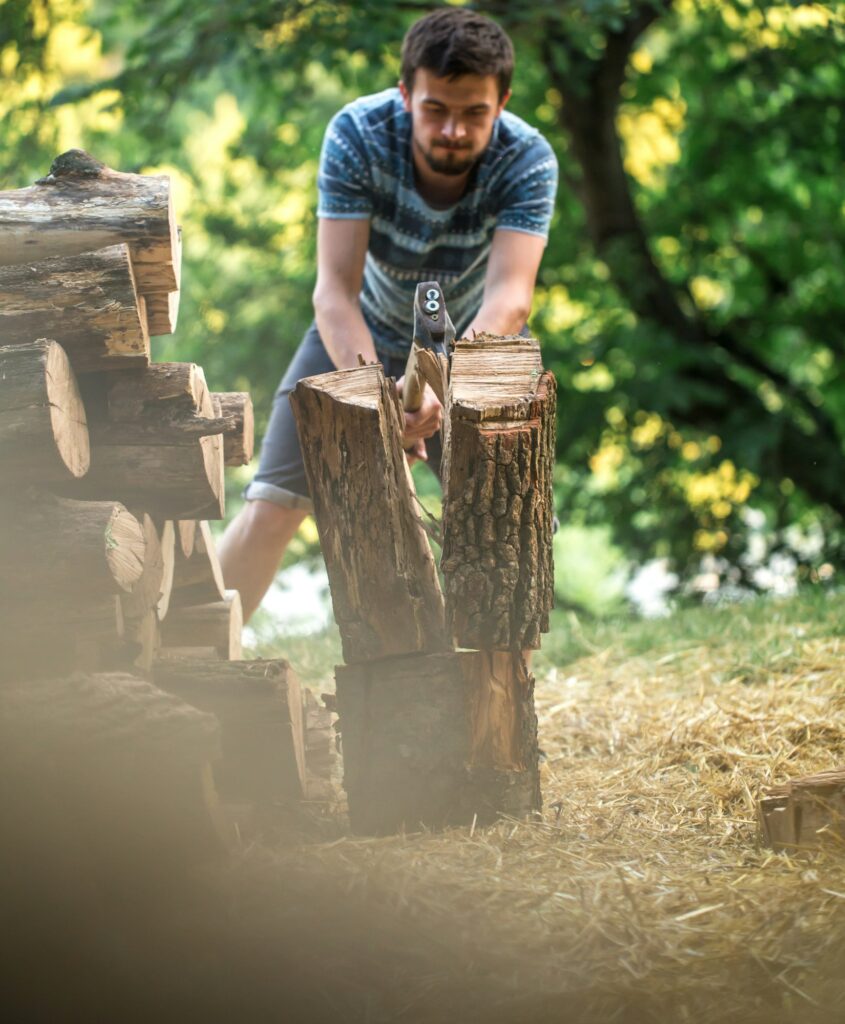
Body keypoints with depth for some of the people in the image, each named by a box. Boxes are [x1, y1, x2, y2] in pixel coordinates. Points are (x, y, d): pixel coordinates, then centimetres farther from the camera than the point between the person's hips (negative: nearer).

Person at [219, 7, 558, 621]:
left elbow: (510, 295, -42)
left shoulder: (528, 160, -30)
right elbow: (335, 288, -36)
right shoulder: (358, 136, -30)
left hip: (475, 344, 0)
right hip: (359, 340, 0)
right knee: (270, 510, -8)